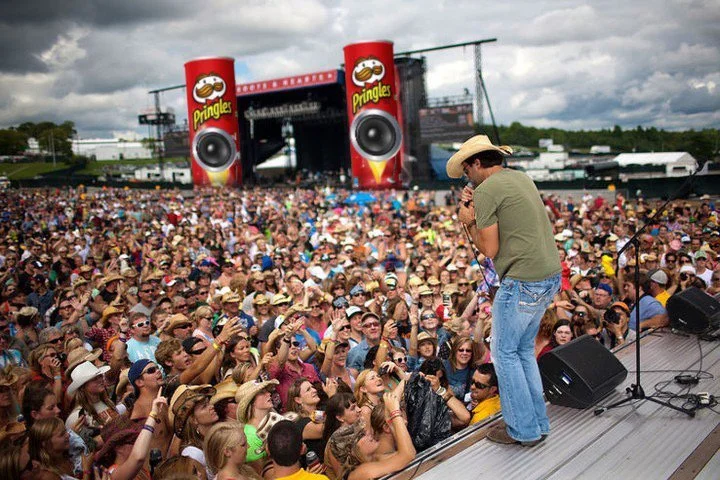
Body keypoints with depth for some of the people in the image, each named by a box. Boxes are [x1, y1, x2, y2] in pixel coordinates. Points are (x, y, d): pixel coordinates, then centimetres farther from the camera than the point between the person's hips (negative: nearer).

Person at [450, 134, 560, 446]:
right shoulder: (521, 178, 15)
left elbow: (489, 249, -11)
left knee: (504, 353, 5)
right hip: (550, 275, 9)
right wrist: (477, 211, 11)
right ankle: (538, 423, 27)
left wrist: (469, 222, 2)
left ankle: (524, 430, 12)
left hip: (523, 281, -9)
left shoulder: (487, 190, -11)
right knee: (524, 350, 19)